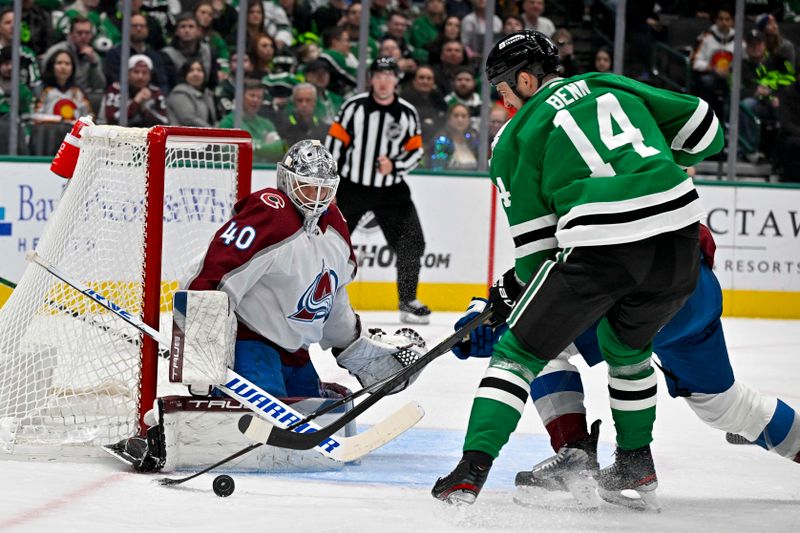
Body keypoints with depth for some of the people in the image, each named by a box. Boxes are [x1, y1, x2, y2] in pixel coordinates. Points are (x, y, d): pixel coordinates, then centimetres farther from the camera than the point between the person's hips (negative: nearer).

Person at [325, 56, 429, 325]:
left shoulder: (407, 113, 0)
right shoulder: (354, 107, -7)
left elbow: (415, 152, 5)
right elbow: (334, 143, -4)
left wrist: (394, 166, -15)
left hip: (391, 190, 2)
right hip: (352, 186, -2)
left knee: (411, 242, -6)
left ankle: (408, 301, 8)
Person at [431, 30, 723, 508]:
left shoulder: (517, 134, 11)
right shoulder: (614, 87, 22)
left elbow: (535, 239, 9)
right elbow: (703, 130, 24)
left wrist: (516, 288, 26)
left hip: (599, 248, -5)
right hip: (678, 234, 5)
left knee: (519, 352, 9)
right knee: (626, 345, 32)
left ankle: (472, 471, -3)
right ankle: (637, 463, 38)